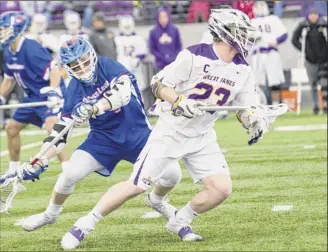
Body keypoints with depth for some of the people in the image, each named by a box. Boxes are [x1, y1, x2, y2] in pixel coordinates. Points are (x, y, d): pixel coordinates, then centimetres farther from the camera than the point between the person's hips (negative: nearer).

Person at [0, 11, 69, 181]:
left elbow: (54, 70, -29)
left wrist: (53, 92, -40)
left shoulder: (31, 48, -25)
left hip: (49, 93, -10)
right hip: (33, 96, 10)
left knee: (51, 129, -28)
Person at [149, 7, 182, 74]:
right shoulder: (153, 32, 0)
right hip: (160, 65, -1)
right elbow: (152, 49, 2)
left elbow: (179, 46, 8)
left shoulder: (174, 30, 2)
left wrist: (174, 58, -6)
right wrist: (163, 58, -8)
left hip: (174, 64, 1)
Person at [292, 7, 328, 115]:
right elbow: (294, 39, 4)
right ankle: (316, 106, 6)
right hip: (310, 60, 0)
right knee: (313, 83, 1)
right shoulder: (303, 26, -3)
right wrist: (303, 49, -4)